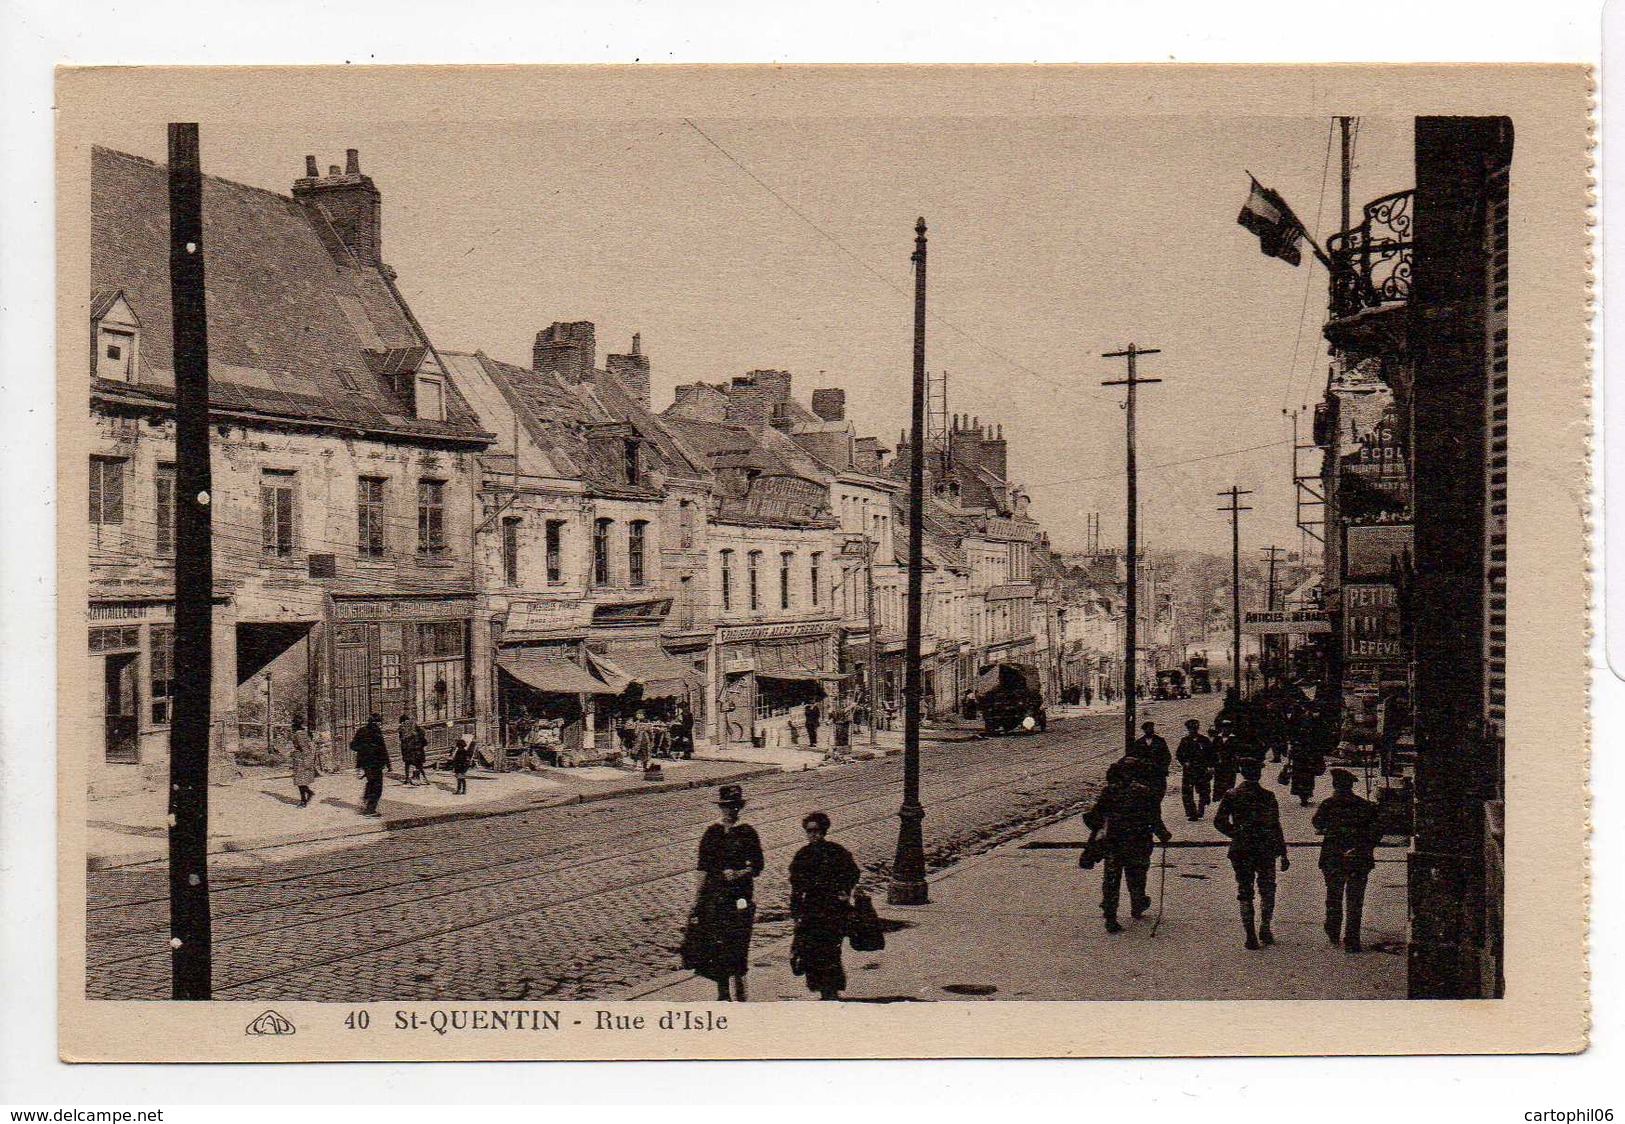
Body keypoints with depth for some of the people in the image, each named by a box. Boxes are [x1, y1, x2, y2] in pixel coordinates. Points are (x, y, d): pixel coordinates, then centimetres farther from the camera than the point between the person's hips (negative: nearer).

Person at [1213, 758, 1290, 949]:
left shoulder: (1231, 795, -3)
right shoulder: (1268, 796, -5)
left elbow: (1219, 821, -7)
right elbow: (1276, 827, -3)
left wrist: (1236, 835, 6)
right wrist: (1283, 854, 3)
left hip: (1241, 851, 1)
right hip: (1266, 851, -1)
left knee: (1244, 893, 6)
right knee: (1267, 891, 17)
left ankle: (1250, 934, 3)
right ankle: (1265, 928, 12)